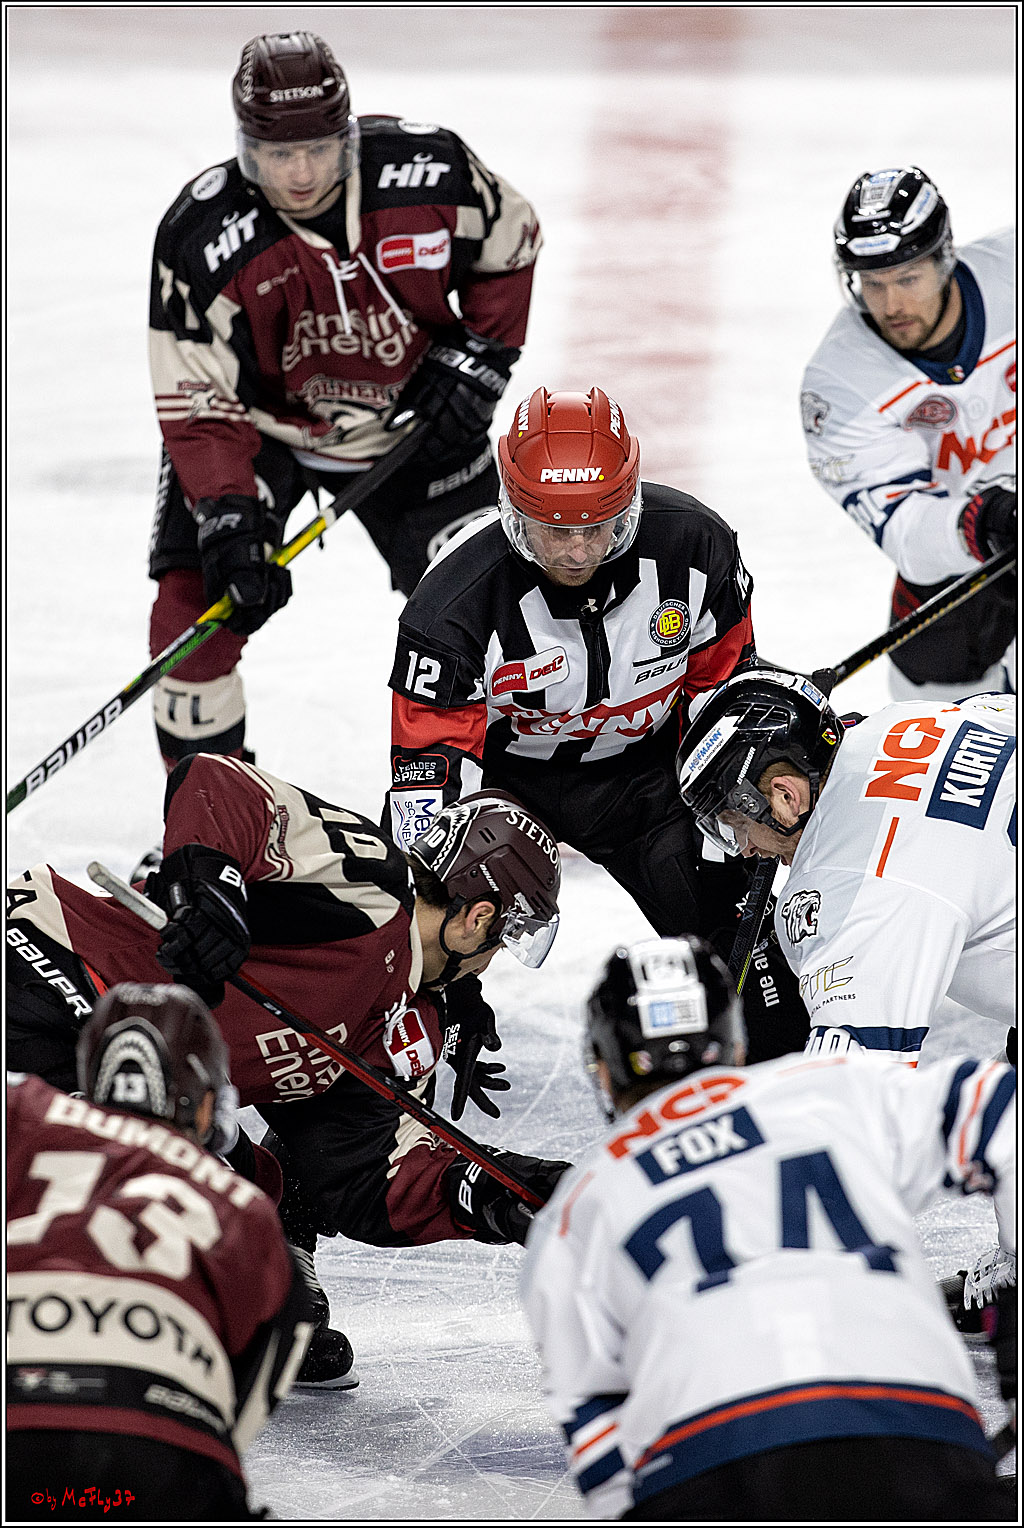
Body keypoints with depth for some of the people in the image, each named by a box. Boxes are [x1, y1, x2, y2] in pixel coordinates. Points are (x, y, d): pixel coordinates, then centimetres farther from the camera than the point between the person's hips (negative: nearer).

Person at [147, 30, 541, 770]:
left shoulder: (428, 168, -23)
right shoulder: (201, 235, -27)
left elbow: (511, 244, -2)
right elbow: (198, 404, -21)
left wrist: (479, 357, -9)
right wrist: (227, 520, -30)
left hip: (414, 420, 2)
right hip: (261, 424, -2)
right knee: (196, 602, -14)